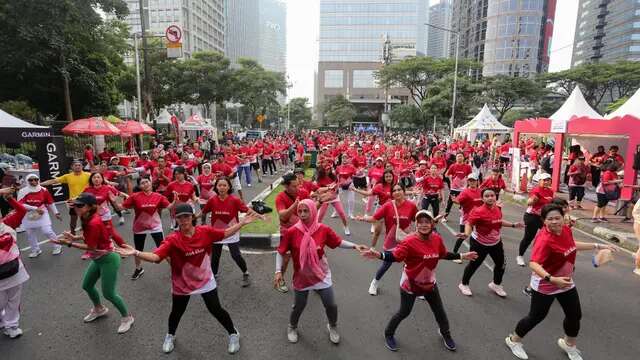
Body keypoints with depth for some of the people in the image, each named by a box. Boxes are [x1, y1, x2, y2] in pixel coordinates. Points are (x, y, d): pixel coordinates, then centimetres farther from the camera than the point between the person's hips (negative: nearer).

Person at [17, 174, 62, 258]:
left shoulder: (44, 190, -7)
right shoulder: (23, 191, -10)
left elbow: (50, 203, 3)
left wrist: (56, 213, 7)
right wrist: (35, 208, -24)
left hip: (42, 215, -2)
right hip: (29, 216, 2)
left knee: (47, 231, -5)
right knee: (30, 234, 14)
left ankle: (57, 247, 13)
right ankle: (35, 250, 32)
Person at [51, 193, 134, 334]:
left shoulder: (94, 223, -28)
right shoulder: (87, 219, 0)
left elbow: (91, 247, -22)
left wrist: (69, 243, -17)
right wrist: (75, 237, -3)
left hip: (108, 259, -10)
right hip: (98, 259, 10)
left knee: (108, 293, -3)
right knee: (87, 285, 23)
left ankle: (127, 317, 18)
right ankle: (99, 309, 49)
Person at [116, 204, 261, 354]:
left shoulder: (205, 231, -15)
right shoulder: (173, 240, -21)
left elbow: (225, 233, -2)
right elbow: (155, 257, -31)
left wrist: (242, 222, -6)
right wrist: (136, 253, -47)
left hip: (205, 281, 0)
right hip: (182, 284, 0)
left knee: (216, 309, 7)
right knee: (177, 312, 21)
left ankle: (233, 333, 33)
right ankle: (170, 336, 55)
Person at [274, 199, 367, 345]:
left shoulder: (323, 229, -14)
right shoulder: (291, 232, -19)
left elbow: (339, 242, -2)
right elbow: (280, 252, -8)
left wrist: (355, 246, -13)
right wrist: (278, 271, -15)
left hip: (321, 275, 1)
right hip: (301, 276, -1)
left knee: (331, 305, 9)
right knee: (299, 306, 16)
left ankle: (332, 327, 43)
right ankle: (292, 327, 49)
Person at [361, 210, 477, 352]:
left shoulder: (437, 239, -11)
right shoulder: (410, 241, -29)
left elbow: (444, 255, 7)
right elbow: (395, 256, -33)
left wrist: (462, 256, 10)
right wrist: (378, 255, -50)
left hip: (429, 282, 5)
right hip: (410, 284, -5)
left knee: (439, 310, 23)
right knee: (404, 312, 10)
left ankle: (445, 333, 54)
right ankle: (389, 334, 36)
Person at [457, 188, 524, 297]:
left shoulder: (497, 208, -6)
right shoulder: (478, 211, -29)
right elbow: (469, 223, -29)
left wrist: (513, 225, 12)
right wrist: (466, 234, -46)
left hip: (496, 242, 7)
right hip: (479, 243, -7)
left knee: (501, 264, 18)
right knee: (474, 264, 6)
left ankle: (496, 284, 45)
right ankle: (463, 284, 30)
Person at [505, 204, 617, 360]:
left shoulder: (566, 230, -8)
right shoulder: (544, 240, -33)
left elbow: (572, 245, 15)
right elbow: (533, 264, -43)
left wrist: (598, 246, 17)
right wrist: (551, 279, -55)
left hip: (566, 282, 8)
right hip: (545, 286, -7)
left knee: (575, 315, 22)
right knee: (536, 317, 7)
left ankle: (569, 344, 51)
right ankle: (514, 340, 32)